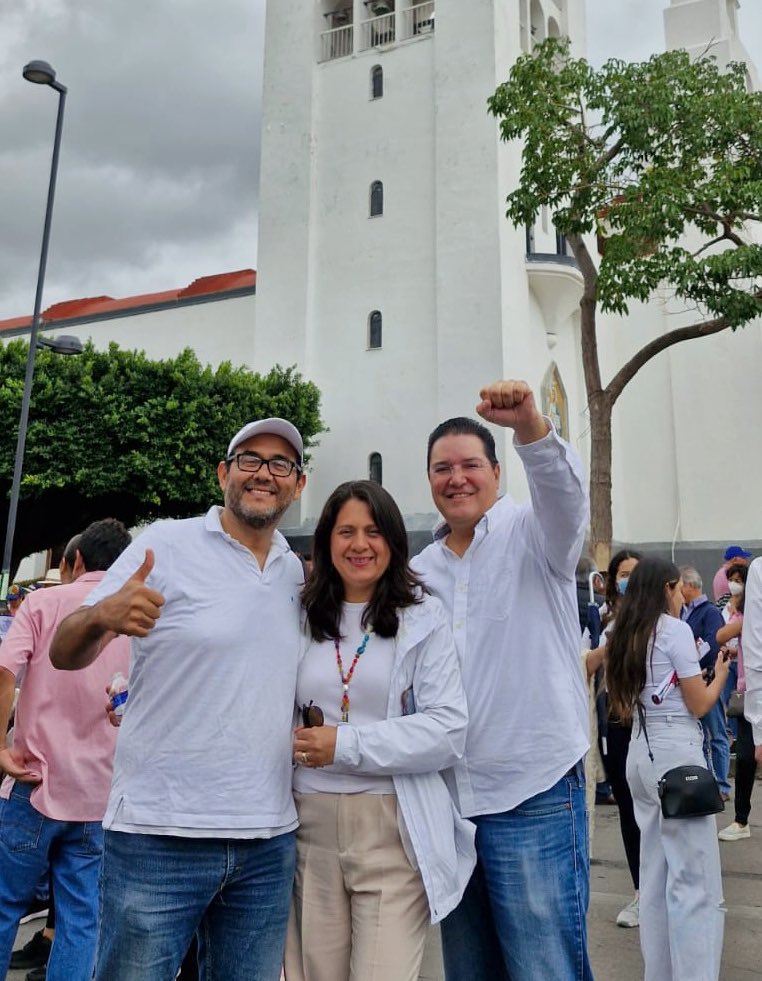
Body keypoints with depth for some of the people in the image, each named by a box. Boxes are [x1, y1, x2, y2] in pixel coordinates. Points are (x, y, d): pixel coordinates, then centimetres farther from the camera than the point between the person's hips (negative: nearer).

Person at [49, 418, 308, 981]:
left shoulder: (298, 572, 7)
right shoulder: (167, 545, -6)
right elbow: (65, 655, -8)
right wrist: (101, 616, -30)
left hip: (269, 842, 5)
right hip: (160, 837, -4)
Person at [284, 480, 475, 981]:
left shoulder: (423, 616, -3)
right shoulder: (302, 616, 8)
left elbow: (449, 729, -10)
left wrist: (346, 745, -15)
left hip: (394, 829, -3)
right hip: (310, 825, 3)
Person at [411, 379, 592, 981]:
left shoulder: (534, 536, -4)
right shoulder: (419, 571, 11)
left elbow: (567, 495, -27)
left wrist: (530, 426, -43)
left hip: (534, 795, -5)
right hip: (447, 799, 6)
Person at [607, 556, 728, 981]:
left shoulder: (627, 635, 12)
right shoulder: (675, 629, -8)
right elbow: (699, 705, -7)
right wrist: (720, 672, 12)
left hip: (641, 753, 8)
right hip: (677, 752, -8)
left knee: (656, 875, 15)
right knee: (695, 881, -2)